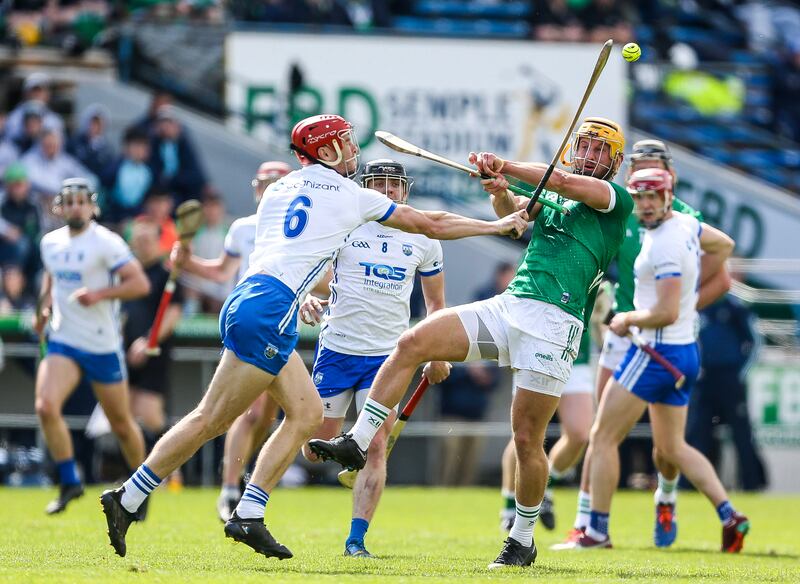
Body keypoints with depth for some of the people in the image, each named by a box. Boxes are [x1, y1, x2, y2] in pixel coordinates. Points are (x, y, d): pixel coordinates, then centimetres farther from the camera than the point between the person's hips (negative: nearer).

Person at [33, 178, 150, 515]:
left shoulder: (106, 243, -11)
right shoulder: (50, 242, 8)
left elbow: (140, 284, -16)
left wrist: (99, 294, -26)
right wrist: (44, 307, 13)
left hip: (103, 345, -4)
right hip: (63, 341, 4)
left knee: (121, 424, 7)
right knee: (46, 407, -20)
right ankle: (69, 482, -7)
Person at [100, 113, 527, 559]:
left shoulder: (278, 190, 19)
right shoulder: (352, 196, 4)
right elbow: (431, 225, 14)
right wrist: (499, 226, 25)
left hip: (247, 301, 8)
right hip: (267, 314, -8)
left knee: (308, 412, 10)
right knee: (211, 420, -7)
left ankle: (249, 516, 3)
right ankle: (128, 500, -7)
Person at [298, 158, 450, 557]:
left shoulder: (422, 239, 6)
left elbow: (435, 302, 18)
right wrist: (308, 299, -20)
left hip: (388, 356, 1)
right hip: (338, 348, -1)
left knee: (376, 448, -11)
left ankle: (356, 539, -8)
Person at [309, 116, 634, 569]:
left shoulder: (618, 200, 7)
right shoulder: (549, 200, 26)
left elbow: (565, 182, -8)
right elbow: (510, 209, 9)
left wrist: (505, 166, -5)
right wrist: (500, 189, -13)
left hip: (554, 323, -6)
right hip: (507, 306, 6)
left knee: (527, 437, -7)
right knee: (412, 344, -11)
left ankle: (523, 541, 10)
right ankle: (357, 443, -8)